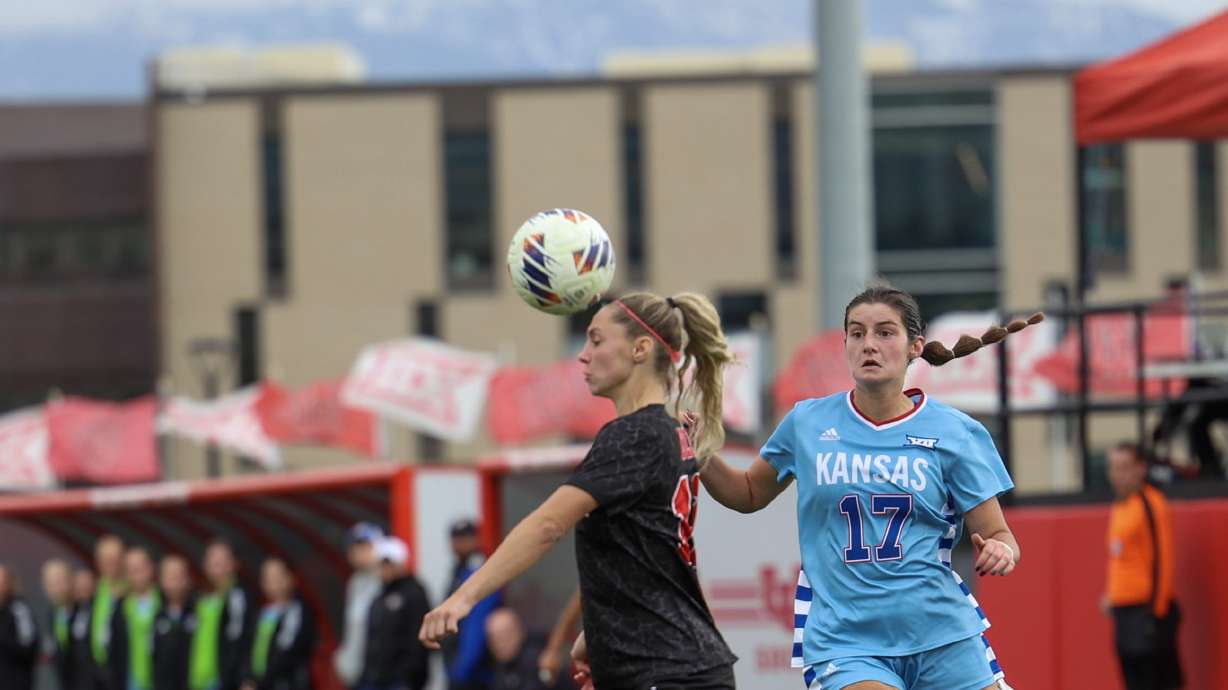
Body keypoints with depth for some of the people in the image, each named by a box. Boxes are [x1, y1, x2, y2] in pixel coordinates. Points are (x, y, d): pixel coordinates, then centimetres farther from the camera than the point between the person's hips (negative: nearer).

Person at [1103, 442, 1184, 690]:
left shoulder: (1151, 504, -10)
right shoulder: (1119, 507, 16)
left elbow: (1161, 558, -15)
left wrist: (1155, 611, -18)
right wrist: (1110, 594, 16)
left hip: (1146, 610, -9)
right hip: (1123, 610, 9)